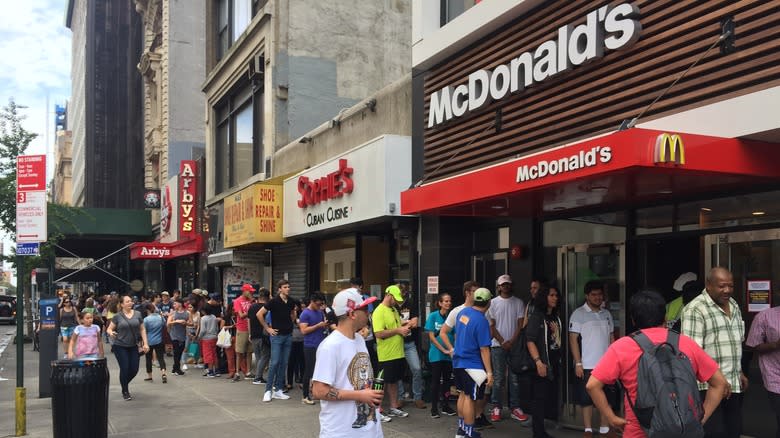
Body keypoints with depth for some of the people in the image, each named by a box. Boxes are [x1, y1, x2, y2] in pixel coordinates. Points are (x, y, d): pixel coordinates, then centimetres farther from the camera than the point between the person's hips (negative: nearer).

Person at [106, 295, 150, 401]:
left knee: (134, 369, 3)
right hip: (120, 346, -3)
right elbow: (109, 329, 0)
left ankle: (125, 383, 34)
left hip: (133, 346, 3)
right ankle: (125, 391, 17)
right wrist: (111, 333, -24)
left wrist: (145, 343, 1)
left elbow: (142, 329, 7)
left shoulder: (137, 314, 3)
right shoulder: (117, 316, -4)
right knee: (125, 369, -3)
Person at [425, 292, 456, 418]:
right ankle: (434, 408, 11)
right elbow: (431, 336, -8)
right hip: (436, 354, -3)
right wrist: (444, 350, -13)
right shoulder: (433, 316, -7)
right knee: (435, 381, 3)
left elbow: (456, 336, 2)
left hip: (450, 355, 3)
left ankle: (445, 406, 23)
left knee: (447, 380, 11)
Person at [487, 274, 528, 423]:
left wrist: (512, 341, -9)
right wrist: (502, 342, -7)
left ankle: (515, 408, 7)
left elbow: (520, 324, 2)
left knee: (514, 378, 2)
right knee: (498, 378, 0)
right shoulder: (493, 303, 5)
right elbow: (492, 325, 2)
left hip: (514, 344, 1)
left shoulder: (518, 302, 7)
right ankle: (496, 408, 4)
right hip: (498, 345, -1)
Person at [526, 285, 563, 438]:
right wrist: (538, 362, -21)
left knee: (550, 399, 10)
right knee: (540, 399, -3)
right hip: (543, 365, -7)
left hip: (554, 364, 7)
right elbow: (530, 341, -14)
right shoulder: (536, 317, -7)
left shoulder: (556, 318, 13)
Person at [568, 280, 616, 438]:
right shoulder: (579, 313, -6)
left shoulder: (606, 314, 11)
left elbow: (611, 338, 16)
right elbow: (573, 339, -9)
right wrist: (578, 363, -13)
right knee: (586, 398, 2)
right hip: (587, 365, -5)